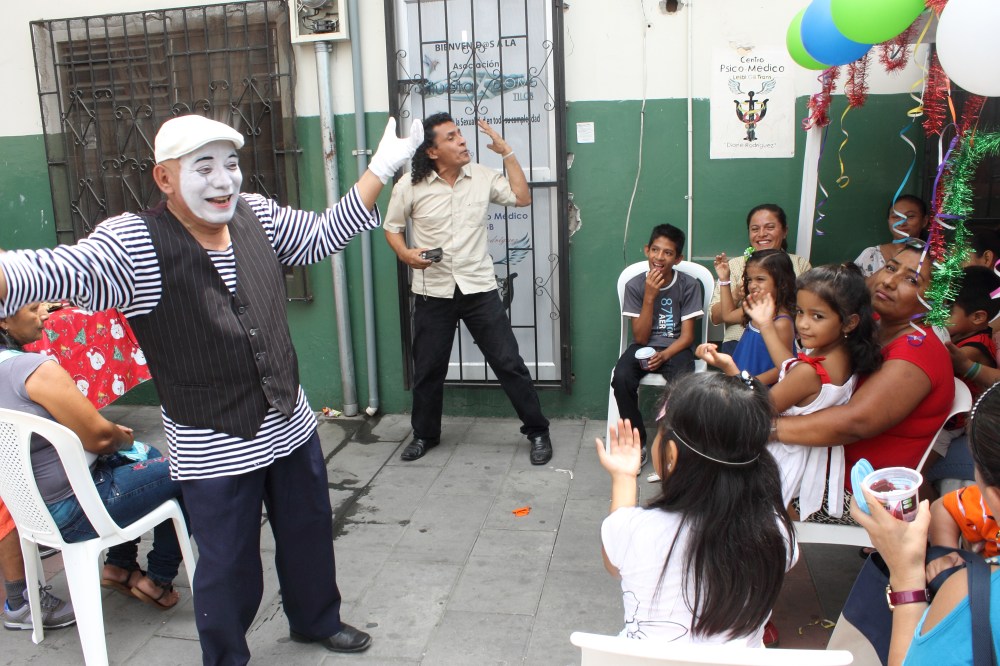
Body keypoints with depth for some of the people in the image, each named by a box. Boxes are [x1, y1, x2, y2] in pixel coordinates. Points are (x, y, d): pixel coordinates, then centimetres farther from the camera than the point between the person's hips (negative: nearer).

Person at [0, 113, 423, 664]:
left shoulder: (257, 215, -1)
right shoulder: (133, 245, -18)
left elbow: (326, 234, 10)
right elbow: (58, 272, -31)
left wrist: (381, 168, 8)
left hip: (291, 426, 6)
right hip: (213, 450, -5)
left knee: (309, 535, 24)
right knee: (229, 567, 11)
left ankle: (316, 620, 51)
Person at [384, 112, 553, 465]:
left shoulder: (482, 176, 1)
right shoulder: (410, 186, -4)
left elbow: (522, 197, -1)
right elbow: (392, 227, 6)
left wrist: (506, 152, -4)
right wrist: (406, 254, -14)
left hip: (479, 289, 0)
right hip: (432, 293, 0)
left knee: (509, 363, 1)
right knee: (428, 368, 12)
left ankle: (537, 431, 15)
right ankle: (424, 433, 34)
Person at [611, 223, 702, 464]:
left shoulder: (689, 285, -6)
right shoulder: (635, 285, -5)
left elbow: (687, 335, -5)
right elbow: (641, 338, -8)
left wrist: (664, 355, -23)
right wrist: (649, 297, -18)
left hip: (675, 348, -1)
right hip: (643, 347, 1)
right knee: (621, 379, -31)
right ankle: (637, 442, -10)